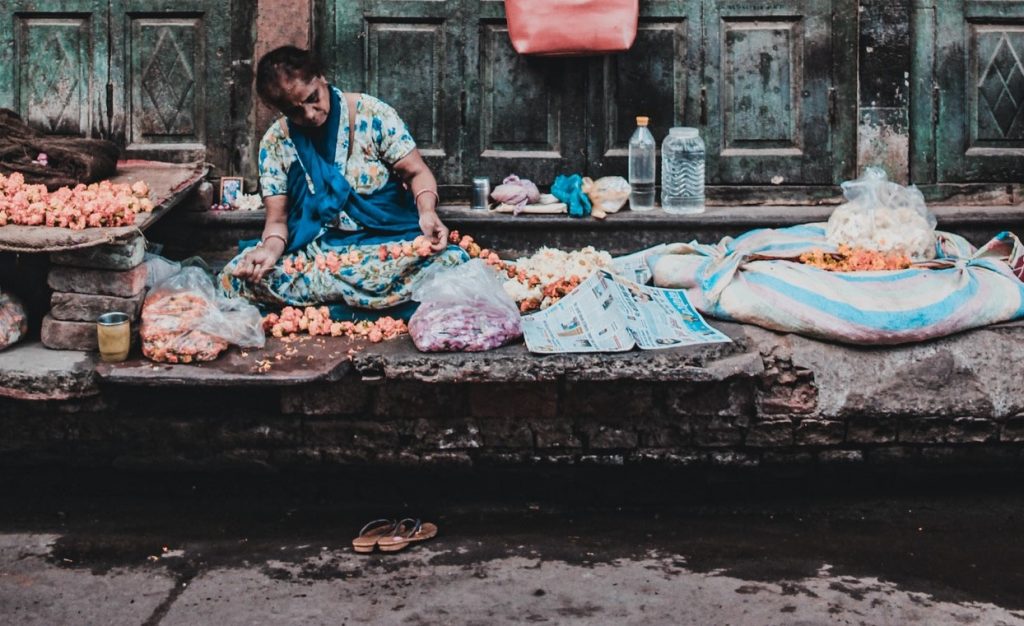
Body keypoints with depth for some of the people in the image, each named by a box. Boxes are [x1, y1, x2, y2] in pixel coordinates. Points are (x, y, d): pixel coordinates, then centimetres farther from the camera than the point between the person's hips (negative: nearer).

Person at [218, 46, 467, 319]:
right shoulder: (275, 143, 0)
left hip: (385, 243, -2)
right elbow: (277, 218, 2)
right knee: (235, 277, -26)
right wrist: (272, 248, -23)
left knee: (454, 261, -32)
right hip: (312, 251, 2)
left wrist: (427, 212, -23)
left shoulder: (373, 114, -5)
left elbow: (417, 173, -1)